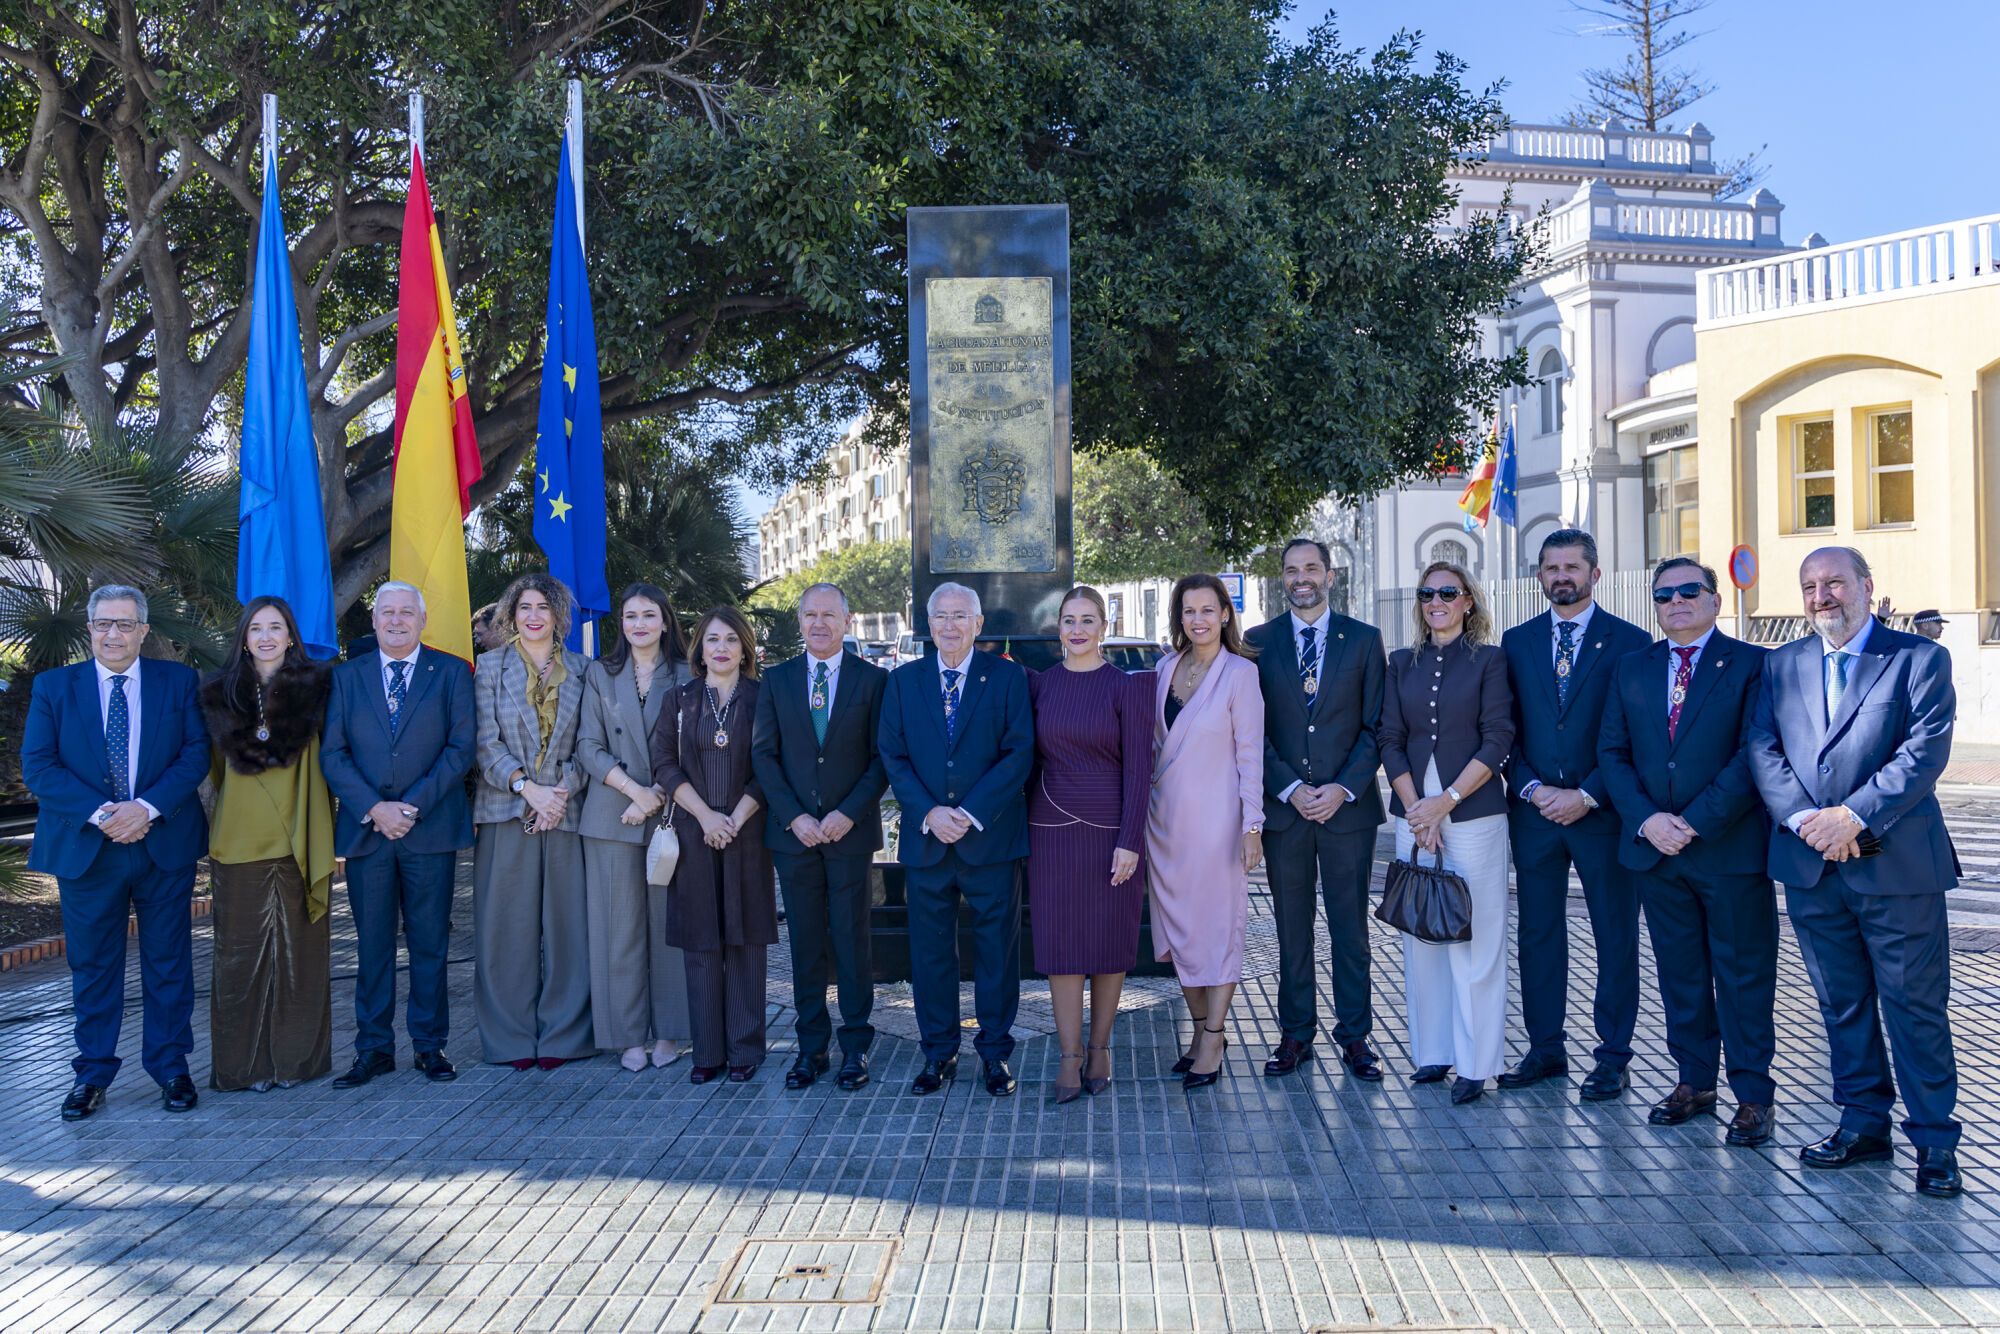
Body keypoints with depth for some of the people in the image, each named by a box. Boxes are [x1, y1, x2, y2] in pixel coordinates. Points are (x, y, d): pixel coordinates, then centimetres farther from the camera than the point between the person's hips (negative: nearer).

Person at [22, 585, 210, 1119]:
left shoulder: (178, 682, 3)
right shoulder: (53, 686, 3)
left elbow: (196, 753, -3)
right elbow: (37, 765, -4)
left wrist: (147, 807, -17)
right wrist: (99, 813, -17)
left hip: (165, 844, 0)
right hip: (84, 848, 0)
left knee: (168, 961, 7)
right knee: (92, 965, 8)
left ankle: (171, 1066, 19)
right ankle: (93, 1073, 20)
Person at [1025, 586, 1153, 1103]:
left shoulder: (1128, 686, -4)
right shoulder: (1039, 685, 4)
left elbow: (1138, 767, -7)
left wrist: (1130, 841, -11)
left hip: (1111, 830, -2)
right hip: (1053, 831, 2)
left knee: (1110, 943, 7)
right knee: (1060, 941, 3)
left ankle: (1099, 1049, 21)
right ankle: (1069, 1056, 12)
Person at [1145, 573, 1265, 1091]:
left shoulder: (1240, 673, -8)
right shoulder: (1166, 667, 7)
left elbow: (1250, 753, -9)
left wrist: (1252, 826, -12)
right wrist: (1144, 805, 11)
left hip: (1213, 816, -6)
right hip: (1164, 815, 6)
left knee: (1217, 924, 1)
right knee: (1176, 925, 10)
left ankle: (1212, 1041, 9)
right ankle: (1201, 1028, 23)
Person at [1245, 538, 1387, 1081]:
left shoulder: (1364, 640, 5)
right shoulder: (1259, 642, 6)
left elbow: (1376, 726, 2)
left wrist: (1343, 788, -10)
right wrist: (1290, 788, -9)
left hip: (1349, 806, 0)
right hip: (1283, 807, 1)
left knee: (1350, 926, 4)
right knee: (1292, 928, 7)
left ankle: (1354, 1036, 13)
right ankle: (1296, 1034, 16)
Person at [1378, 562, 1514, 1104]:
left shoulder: (1489, 660, 1)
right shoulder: (1402, 664, 12)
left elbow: (1497, 741, -5)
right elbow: (1391, 740, 7)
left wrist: (1446, 801, -12)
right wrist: (1415, 806, -5)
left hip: (1473, 811, -4)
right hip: (1414, 812, 4)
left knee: (1474, 936, -3)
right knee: (1419, 934, 6)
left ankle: (1474, 1062, 3)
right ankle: (1432, 1051, 16)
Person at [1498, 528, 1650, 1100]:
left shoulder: (1630, 642, -1)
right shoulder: (1517, 642, 9)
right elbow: (1506, 729, 7)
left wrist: (1587, 795, -12)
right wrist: (1531, 788, -6)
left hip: (1603, 811, -3)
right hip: (1534, 810, 3)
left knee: (1616, 935, 4)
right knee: (1538, 932, 8)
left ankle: (1613, 1055, 13)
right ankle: (1545, 1048, 18)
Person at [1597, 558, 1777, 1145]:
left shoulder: (1751, 665, -3)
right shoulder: (1632, 669, 11)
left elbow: (1754, 756, -11)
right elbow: (1612, 752, 7)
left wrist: (1696, 822, -15)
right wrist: (1646, 819, -8)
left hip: (1730, 848, -4)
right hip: (1654, 848, 4)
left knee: (1744, 975, 3)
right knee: (1679, 971, 12)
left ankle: (1753, 1096, 11)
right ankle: (1694, 1083, 23)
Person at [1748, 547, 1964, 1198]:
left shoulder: (1920, 659, 0)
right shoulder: (1781, 665, 12)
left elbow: (1926, 751, -11)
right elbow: (1762, 748, 2)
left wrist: (1854, 816, -19)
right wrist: (1804, 819, -13)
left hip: (1896, 863, -4)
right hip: (1811, 865, 4)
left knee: (1915, 1006, 0)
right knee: (1841, 1004, 12)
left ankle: (1934, 1140, 11)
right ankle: (1864, 1124, 24)